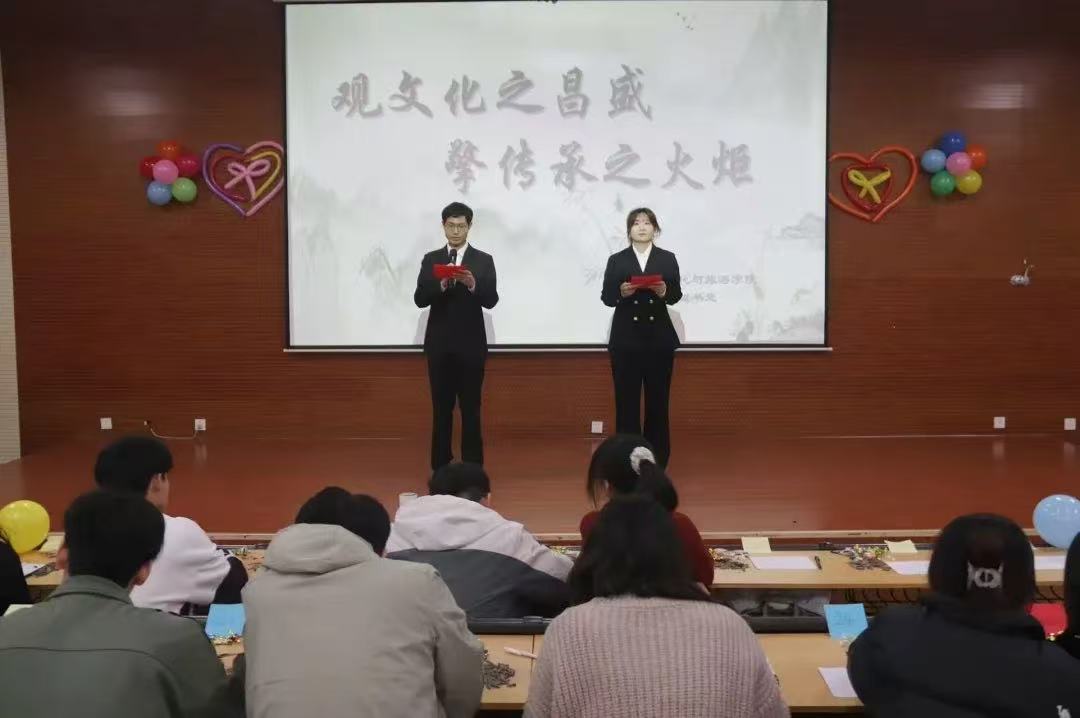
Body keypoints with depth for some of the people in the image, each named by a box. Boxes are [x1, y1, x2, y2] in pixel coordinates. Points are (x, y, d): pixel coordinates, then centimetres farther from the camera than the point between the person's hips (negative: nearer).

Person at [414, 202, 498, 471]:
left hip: (471, 344, -1)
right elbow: (420, 299, -3)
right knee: (441, 407, 7)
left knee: (471, 408, 3)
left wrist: (473, 285, -26)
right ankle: (440, 466, 15)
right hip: (439, 344, 1)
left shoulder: (484, 261, 2)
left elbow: (491, 301, -7)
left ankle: (472, 467, 10)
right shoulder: (430, 260, 6)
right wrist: (441, 285, -21)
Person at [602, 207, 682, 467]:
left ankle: (657, 461, 12)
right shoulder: (616, 260, 5)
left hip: (659, 339, 1)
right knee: (626, 400, 1)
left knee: (658, 399, 4)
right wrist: (621, 293, -19)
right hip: (626, 339, -1)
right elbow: (606, 297, 1)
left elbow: (677, 294, 2)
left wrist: (664, 292, -20)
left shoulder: (668, 258, 7)